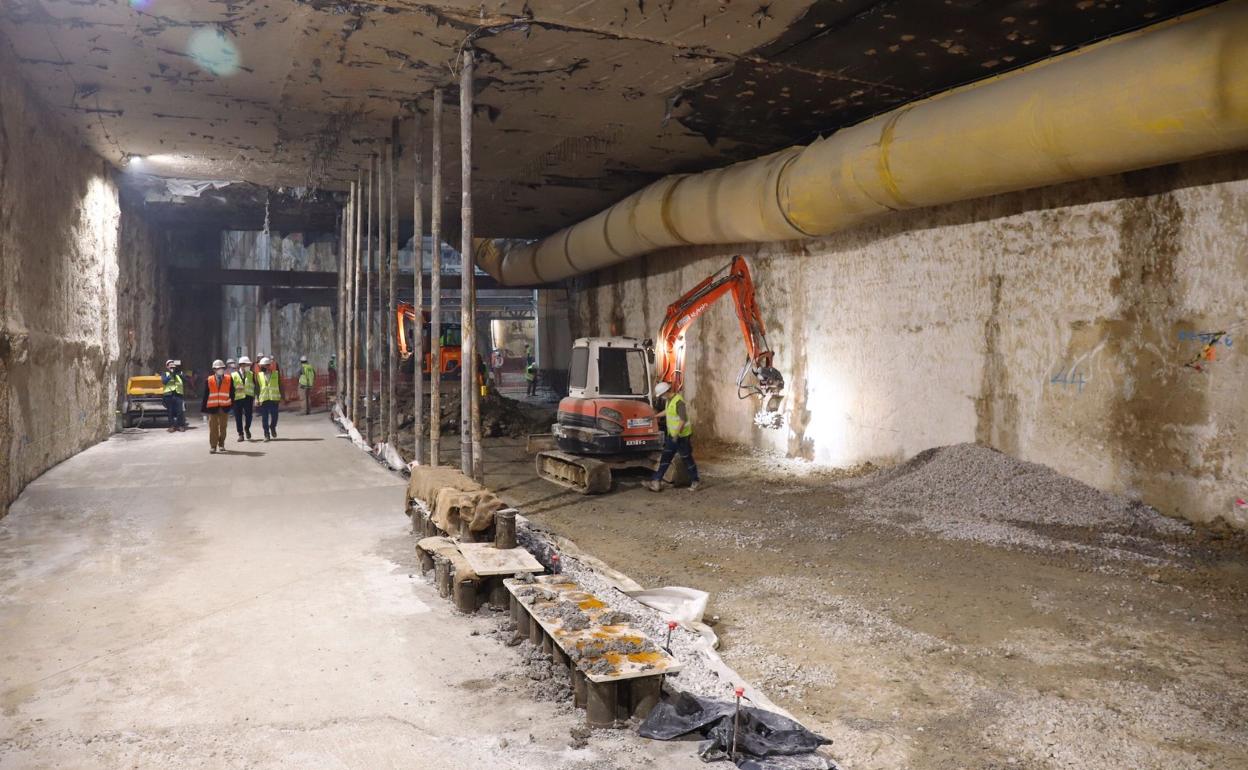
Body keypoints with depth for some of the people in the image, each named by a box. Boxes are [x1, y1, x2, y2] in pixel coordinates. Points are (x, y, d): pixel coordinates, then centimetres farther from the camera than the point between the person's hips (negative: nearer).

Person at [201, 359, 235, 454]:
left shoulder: (229, 379, 2)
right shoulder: (208, 380, 0)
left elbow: (232, 393, 5)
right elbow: (205, 395, 1)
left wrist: (232, 404, 0)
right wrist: (204, 407, -1)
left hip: (225, 407, 1)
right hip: (212, 407, -1)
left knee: (223, 427, 9)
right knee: (213, 428, -1)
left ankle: (221, 445, 22)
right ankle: (213, 446, 4)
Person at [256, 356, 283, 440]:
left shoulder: (276, 374, 5)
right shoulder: (259, 375, 8)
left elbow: (280, 386, 7)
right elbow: (257, 388, 7)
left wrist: (282, 398, 2)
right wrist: (257, 398, -3)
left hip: (274, 399, -1)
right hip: (263, 399, 1)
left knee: (274, 416, -1)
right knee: (264, 418, 1)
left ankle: (273, 427, 29)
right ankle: (266, 435, 9)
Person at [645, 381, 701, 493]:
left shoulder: (678, 401, -22)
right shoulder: (669, 400, 7)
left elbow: (683, 419, -27)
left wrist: (677, 434, -28)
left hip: (682, 436, -9)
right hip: (671, 435, 9)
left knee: (687, 459, 2)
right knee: (665, 458, 7)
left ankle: (695, 481, 16)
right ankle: (656, 482, 8)